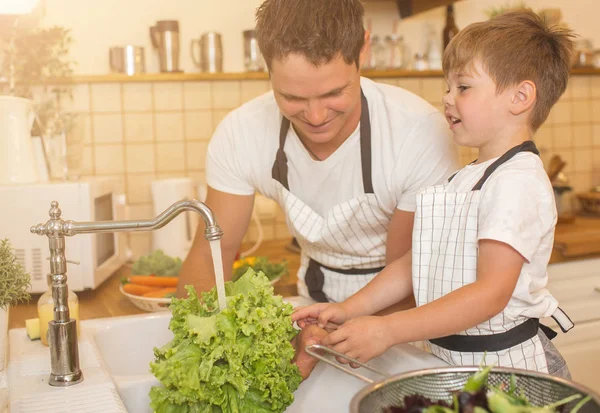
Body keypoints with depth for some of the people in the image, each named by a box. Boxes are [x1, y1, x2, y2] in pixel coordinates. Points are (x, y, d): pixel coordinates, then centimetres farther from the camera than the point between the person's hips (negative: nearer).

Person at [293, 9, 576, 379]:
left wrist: (388, 331, -29)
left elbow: (492, 292, -26)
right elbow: (420, 262, 9)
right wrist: (350, 310, -1)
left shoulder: (518, 181, -18)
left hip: (505, 364, -7)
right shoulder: (469, 178, 11)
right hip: (452, 358, 7)